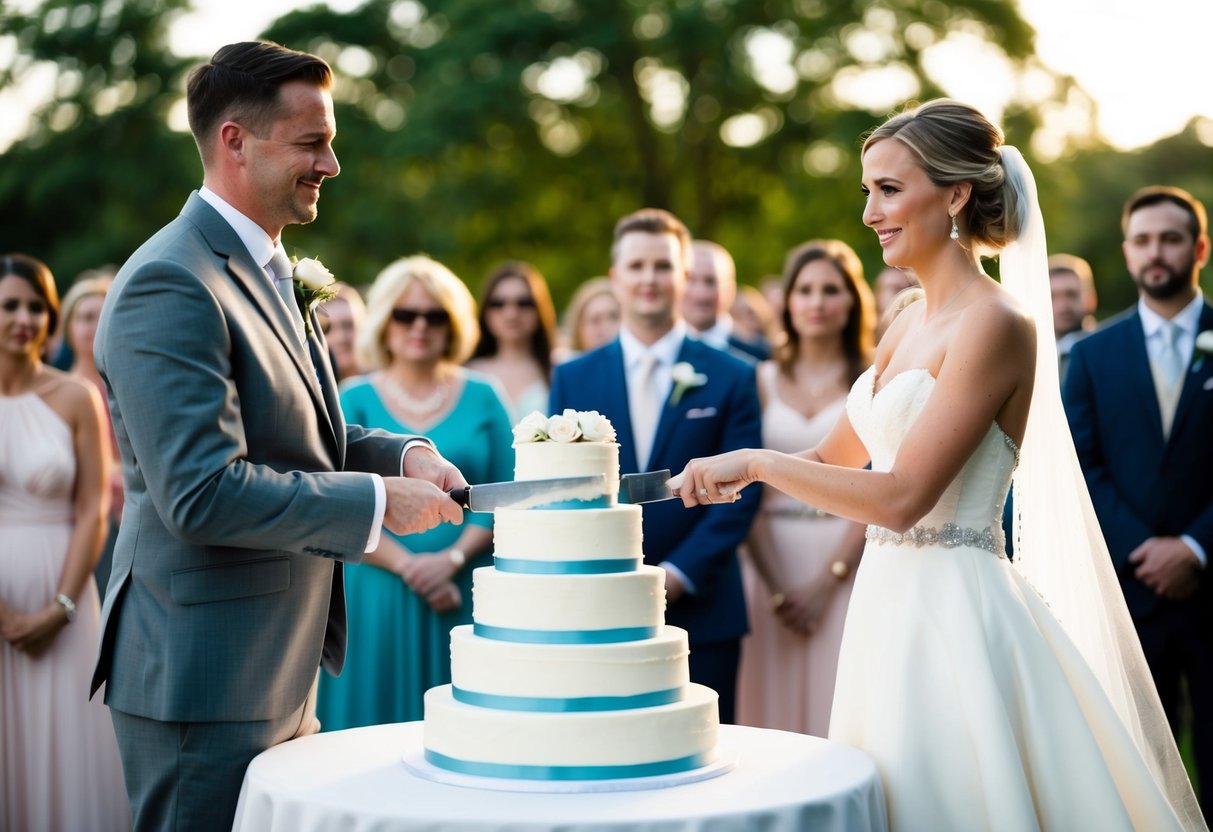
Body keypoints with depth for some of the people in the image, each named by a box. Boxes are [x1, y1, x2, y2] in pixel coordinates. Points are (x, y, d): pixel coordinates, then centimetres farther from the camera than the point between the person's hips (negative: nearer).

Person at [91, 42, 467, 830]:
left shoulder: (273, 271, 13)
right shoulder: (170, 285, -19)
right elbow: (203, 493, -26)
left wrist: (402, 452, 3)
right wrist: (379, 501, -19)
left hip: (283, 671, 10)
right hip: (206, 681, -10)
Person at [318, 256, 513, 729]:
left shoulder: (481, 398, 8)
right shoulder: (354, 401, 4)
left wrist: (452, 558, -12)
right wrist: (409, 566, -14)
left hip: (466, 593, 1)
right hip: (377, 595, -1)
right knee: (377, 731, -1)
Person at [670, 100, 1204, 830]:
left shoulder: (994, 323, -15)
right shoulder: (913, 323, 11)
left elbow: (901, 497, -22)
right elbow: (836, 458, 19)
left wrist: (758, 461, -16)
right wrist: (731, 475, 7)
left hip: (955, 611, -9)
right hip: (893, 600, 9)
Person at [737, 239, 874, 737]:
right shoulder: (762, 382, 8)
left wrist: (825, 582, -11)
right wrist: (776, 587, -7)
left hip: (847, 564, -2)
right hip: (770, 565, 2)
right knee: (775, 706, 3)